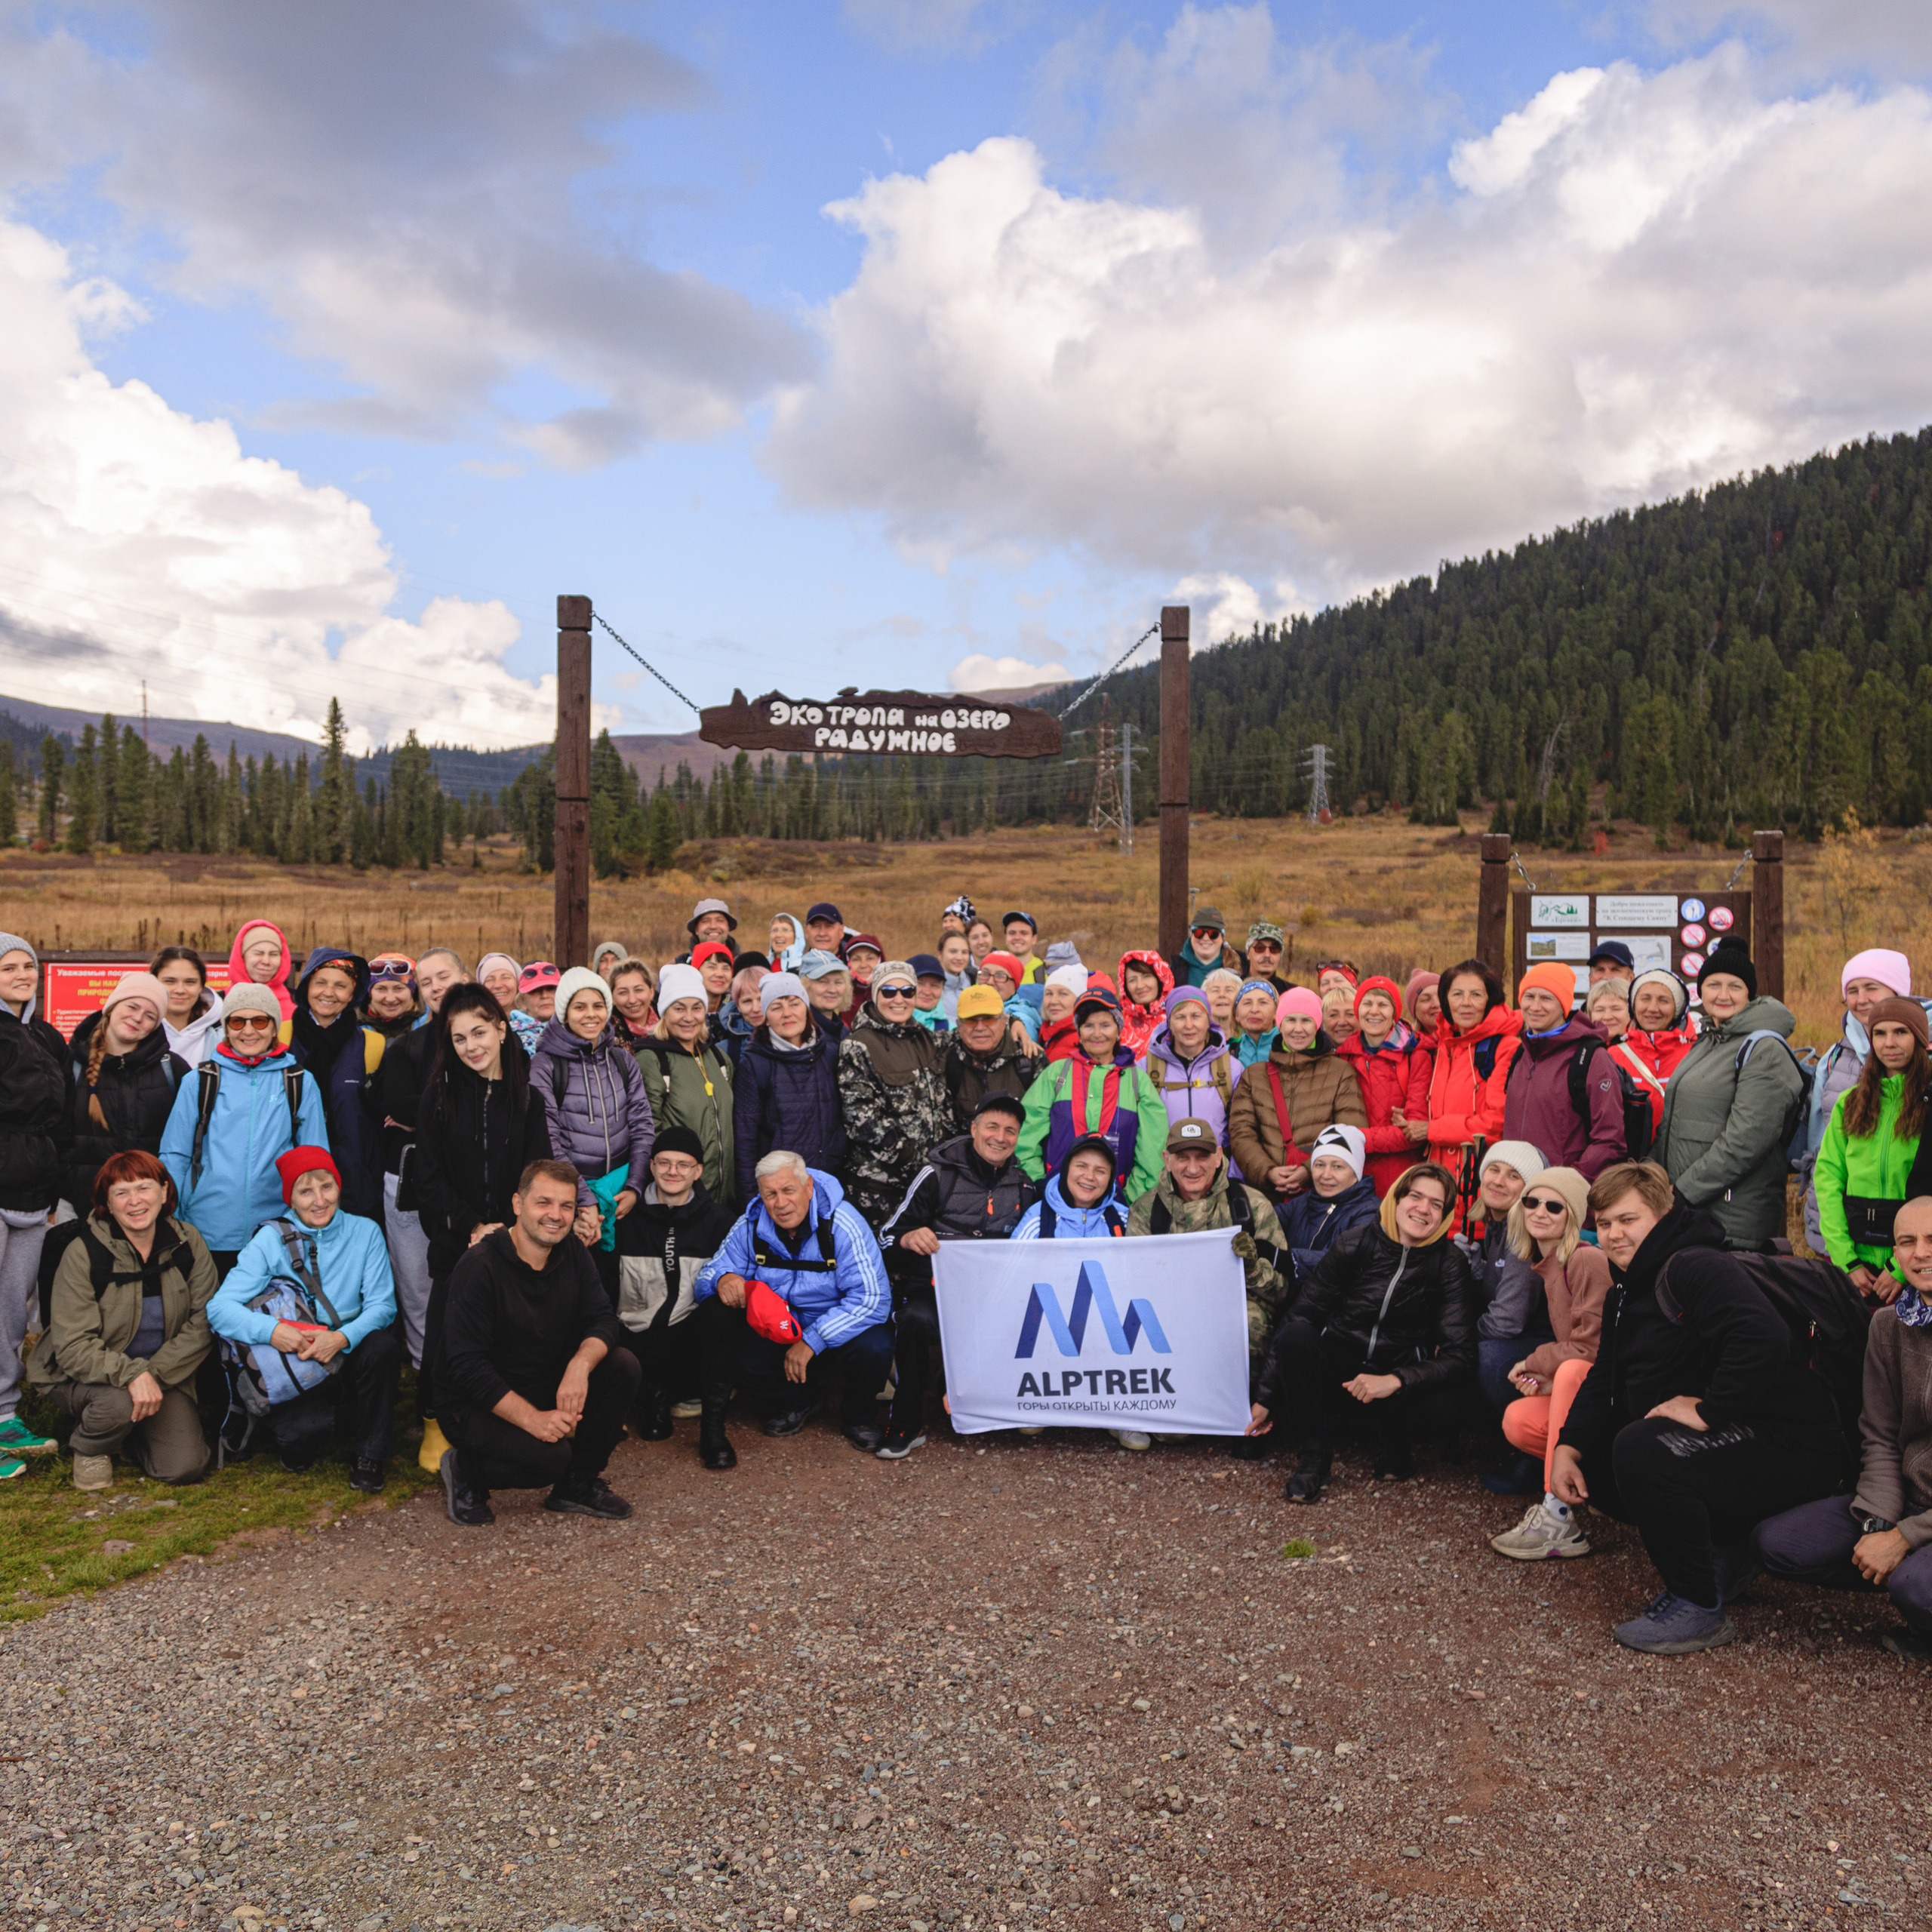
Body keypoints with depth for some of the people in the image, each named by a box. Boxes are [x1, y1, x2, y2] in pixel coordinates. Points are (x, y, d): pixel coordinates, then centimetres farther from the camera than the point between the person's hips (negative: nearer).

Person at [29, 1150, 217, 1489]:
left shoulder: (187, 1244, -6)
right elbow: (73, 1348, -19)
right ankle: (88, 1448, 0)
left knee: (185, 1467, -15)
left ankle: (132, 1432, 19)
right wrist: (130, 1373, -35)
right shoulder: (83, 1254, -15)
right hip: (82, 1376, -3)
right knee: (118, 1402, -37)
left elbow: (201, 1327, -6)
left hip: (164, 1374, 3)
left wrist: (155, 1374, -20)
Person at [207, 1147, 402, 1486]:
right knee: (303, 1432, -30)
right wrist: (272, 1330, -32)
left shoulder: (365, 1233, 1)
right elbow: (220, 1307, -12)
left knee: (383, 1344, -31)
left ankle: (368, 1455, -9)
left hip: (348, 1359, 2)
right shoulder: (271, 1239, -3)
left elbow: (382, 1305, -7)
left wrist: (343, 1337, -28)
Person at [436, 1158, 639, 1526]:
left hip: (548, 1385, 7)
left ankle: (577, 1484, 2)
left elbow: (601, 1319, -5)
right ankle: (465, 1471, 1)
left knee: (623, 1367, -15)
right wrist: (531, 1418, -32)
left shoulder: (571, 1252, -1)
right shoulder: (480, 1265, -22)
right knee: (548, 1455, -31)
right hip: (477, 1403, -7)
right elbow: (466, 1365, -25)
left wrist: (581, 1364, -29)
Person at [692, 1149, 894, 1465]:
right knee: (744, 1365, -24)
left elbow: (872, 1299, -27)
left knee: (872, 1350, -34)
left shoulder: (841, 1224, -22)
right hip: (779, 1327, 3)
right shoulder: (751, 1225, -9)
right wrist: (723, 1278, -29)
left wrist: (812, 1340, -32)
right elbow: (711, 1272, -2)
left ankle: (857, 1415, 1)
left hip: (841, 1324, -3)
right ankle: (796, 1403, 10)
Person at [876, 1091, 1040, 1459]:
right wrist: (908, 1239, -21)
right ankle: (905, 1427, -18)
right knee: (916, 1319, -36)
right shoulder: (939, 1175, 3)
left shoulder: (1024, 1188, 15)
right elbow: (887, 1237, 1)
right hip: (931, 1286, -3)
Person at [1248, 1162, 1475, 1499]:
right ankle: (1313, 1452, -13)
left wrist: (1395, 1380, -32)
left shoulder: (1448, 1263, -8)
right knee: (1297, 1334, -31)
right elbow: (1299, 1316, -6)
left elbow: (1459, 1352, -15)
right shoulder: (1352, 1245, -9)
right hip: (1338, 1366, 0)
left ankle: (1391, 1445, 3)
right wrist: (1265, 1397, -8)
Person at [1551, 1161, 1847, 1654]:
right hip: (1728, 1443, 10)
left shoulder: (1697, 1266, -20)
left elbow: (1763, 1337, -37)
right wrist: (1568, 1446, 1)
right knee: (1589, 1457, 11)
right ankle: (1721, 1553, 16)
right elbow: (1605, 1378, 16)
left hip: (1791, 1450, -10)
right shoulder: (1626, 1290, 12)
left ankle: (1698, 1607, -12)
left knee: (1640, 1451, -30)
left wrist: (1710, 1409, -30)